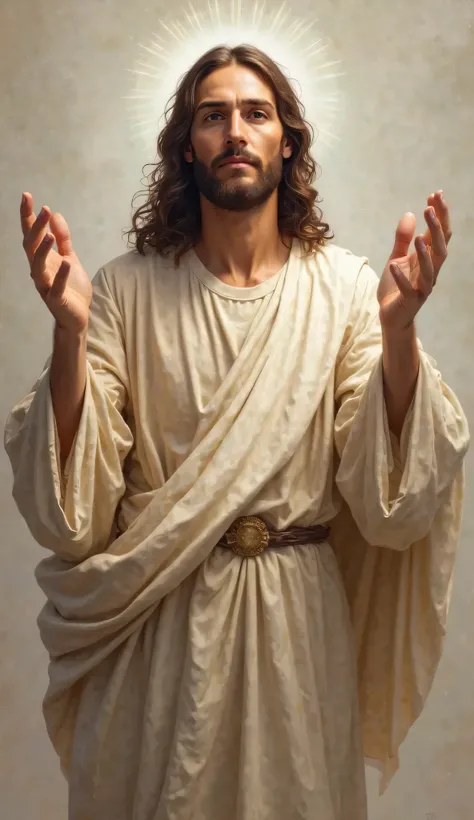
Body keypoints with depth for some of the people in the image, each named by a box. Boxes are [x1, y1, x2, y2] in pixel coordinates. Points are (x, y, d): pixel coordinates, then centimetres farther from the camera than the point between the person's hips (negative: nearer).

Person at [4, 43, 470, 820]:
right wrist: (69, 329, -23)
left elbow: (394, 509, -13)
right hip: (154, 637, 0)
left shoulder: (346, 287, -5)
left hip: (297, 624, 1)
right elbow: (68, 516, -13)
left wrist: (398, 328, -23)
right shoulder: (126, 289, -7)